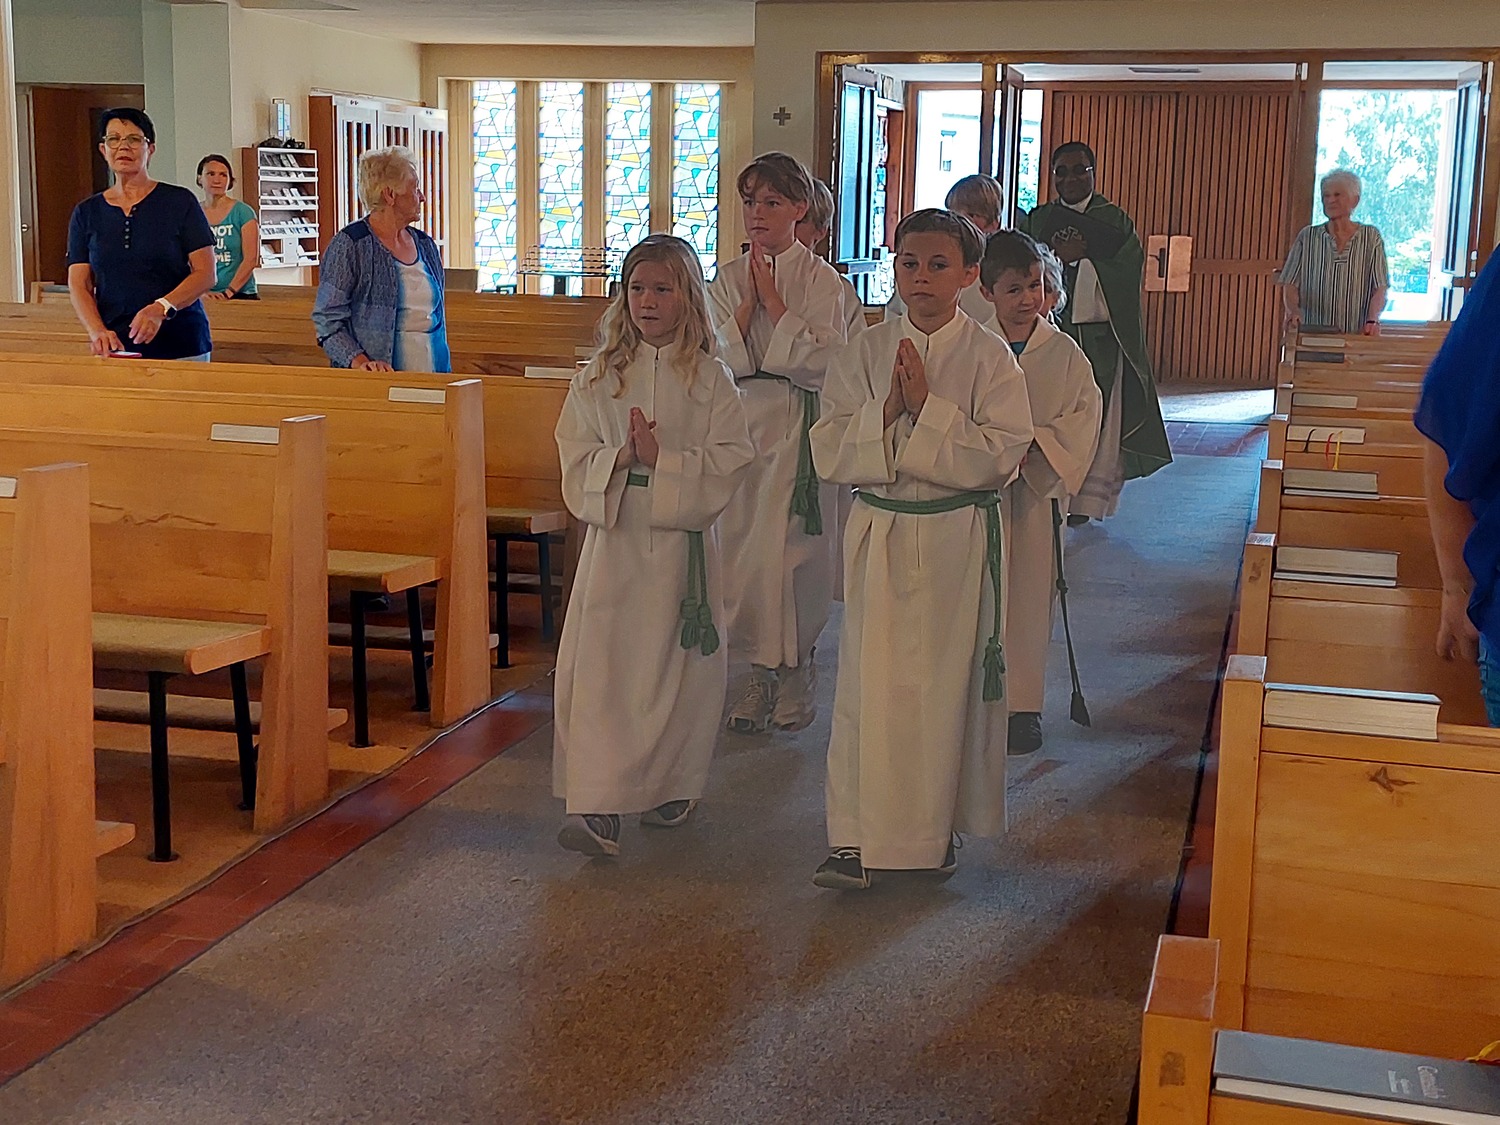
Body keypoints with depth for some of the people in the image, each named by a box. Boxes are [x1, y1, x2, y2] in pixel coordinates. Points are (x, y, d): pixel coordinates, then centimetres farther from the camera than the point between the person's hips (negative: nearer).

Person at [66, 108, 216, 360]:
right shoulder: (86, 213, 10)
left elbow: (206, 274, -4)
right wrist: (97, 331, -15)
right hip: (115, 349, 2)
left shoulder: (180, 202, 1)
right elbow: (78, 285, 5)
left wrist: (162, 308, -20)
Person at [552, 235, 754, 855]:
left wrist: (661, 459, -17)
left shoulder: (710, 380, 0)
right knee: (595, 667, -6)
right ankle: (597, 808, -4)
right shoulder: (598, 377, 6)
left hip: (682, 544, -1)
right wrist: (621, 457, -16)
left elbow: (727, 466, -6)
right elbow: (576, 461, 2)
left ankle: (671, 788, 26)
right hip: (613, 539, 1)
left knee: (677, 671, 7)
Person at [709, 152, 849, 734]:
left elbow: (820, 362, -13)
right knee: (743, 548, 3)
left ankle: (796, 670, 12)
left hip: (798, 428, -3)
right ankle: (762, 670, 15)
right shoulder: (728, 279, 9)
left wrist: (773, 300, -12)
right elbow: (718, 358, 0)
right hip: (740, 423, 4)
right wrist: (748, 303, -9)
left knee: (793, 550, -4)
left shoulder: (821, 279, -2)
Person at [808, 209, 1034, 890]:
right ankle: (855, 839, 7)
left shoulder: (989, 357, -3)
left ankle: (938, 828, 23)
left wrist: (927, 407, -17)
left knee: (948, 683, 6)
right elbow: (830, 451, -3)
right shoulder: (865, 353, 4)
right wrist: (888, 410, -17)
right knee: (868, 682, 0)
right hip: (879, 534, 2)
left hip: (957, 539, -1)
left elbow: (1000, 456, -13)